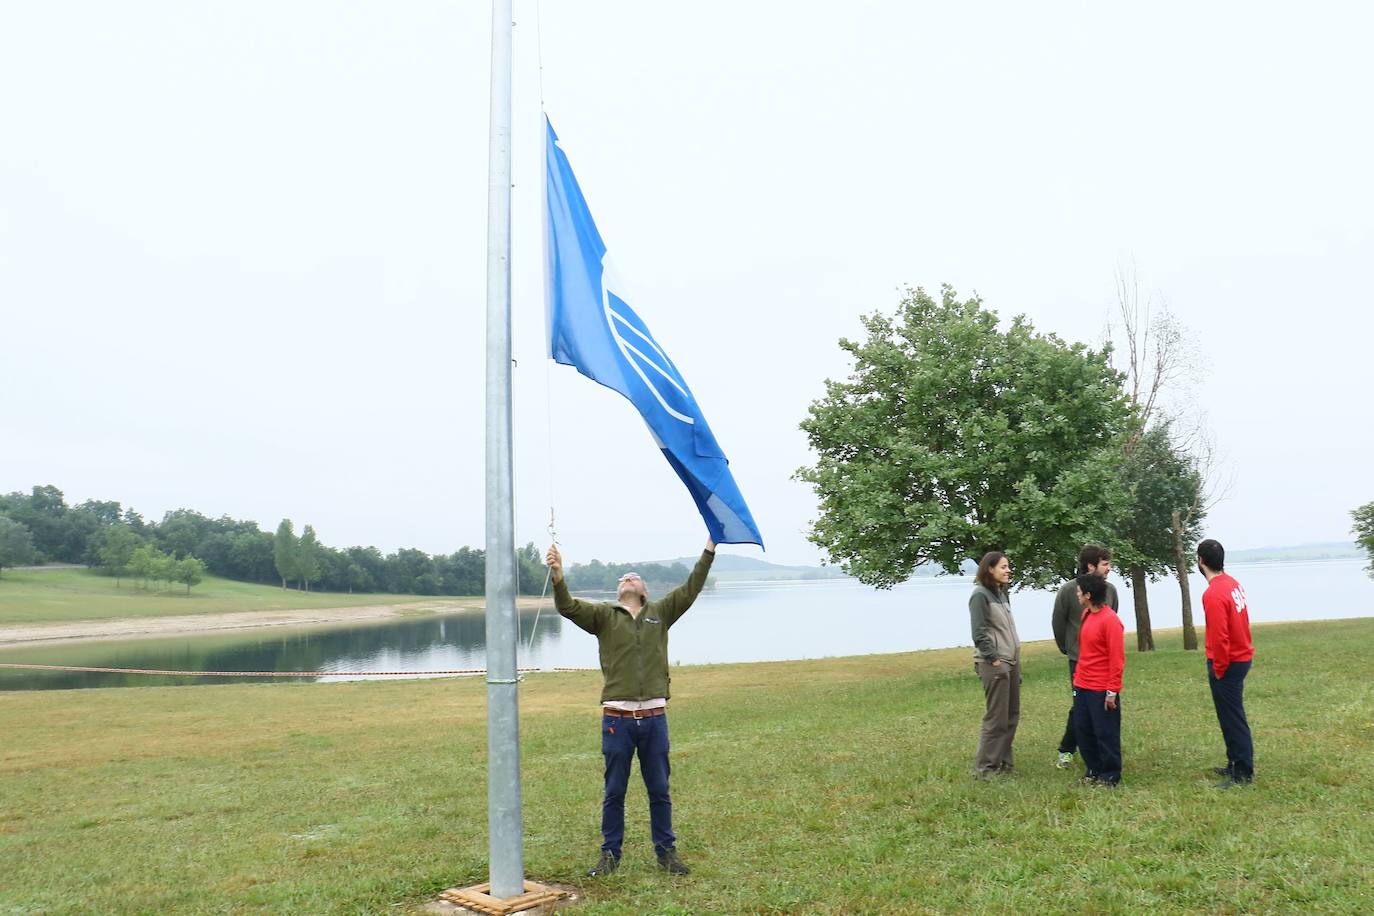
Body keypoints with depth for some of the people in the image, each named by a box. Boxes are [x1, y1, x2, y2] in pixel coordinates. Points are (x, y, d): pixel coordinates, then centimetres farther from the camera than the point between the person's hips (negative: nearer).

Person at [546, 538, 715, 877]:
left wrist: (709, 551, -4)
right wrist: (558, 578, -28)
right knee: (614, 792, 9)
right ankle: (610, 855, 22)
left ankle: (667, 852, 24)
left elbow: (690, 589, 3)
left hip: (655, 718, 1)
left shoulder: (660, 612, 10)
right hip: (617, 719, -1)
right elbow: (568, 607, -9)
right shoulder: (603, 615, 5)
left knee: (659, 791, 11)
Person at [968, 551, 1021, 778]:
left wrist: (1014, 658, 11)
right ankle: (985, 766, 5)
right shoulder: (980, 595, -12)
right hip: (994, 664, -8)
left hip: (1011, 660, 8)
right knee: (997, 717, -4)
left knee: (1012, 715, 12)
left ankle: (1003, 761, 23)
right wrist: (994, 659, -18)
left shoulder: (1001, 593, 13)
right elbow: (979, 633, -16)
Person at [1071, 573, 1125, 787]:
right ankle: (1093, 770, 27)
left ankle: (1110, 776, 16)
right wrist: (1077, 677, 15)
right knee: (1083, 730, 13)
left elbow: (1117, 658, -17)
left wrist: (1112, 692, -17)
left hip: (1102, 690, -8)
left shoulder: (1110, 620, -17)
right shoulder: (1086, 614, 8)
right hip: (1082, 686, 8)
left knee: (1105, 733, 3)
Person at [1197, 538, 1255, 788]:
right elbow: (1237, 624, 12)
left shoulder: (1213, 594, -23)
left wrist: (1218, 669, -11)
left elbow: (1220, 638, -23)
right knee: (1232, 716, 19)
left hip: (1227, 664, -9)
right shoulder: (1233, 584, 6)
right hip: (1242, 657, 9)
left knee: (1232, 719, -1)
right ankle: (1235, 764, 29)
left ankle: (1243, 774, 5)